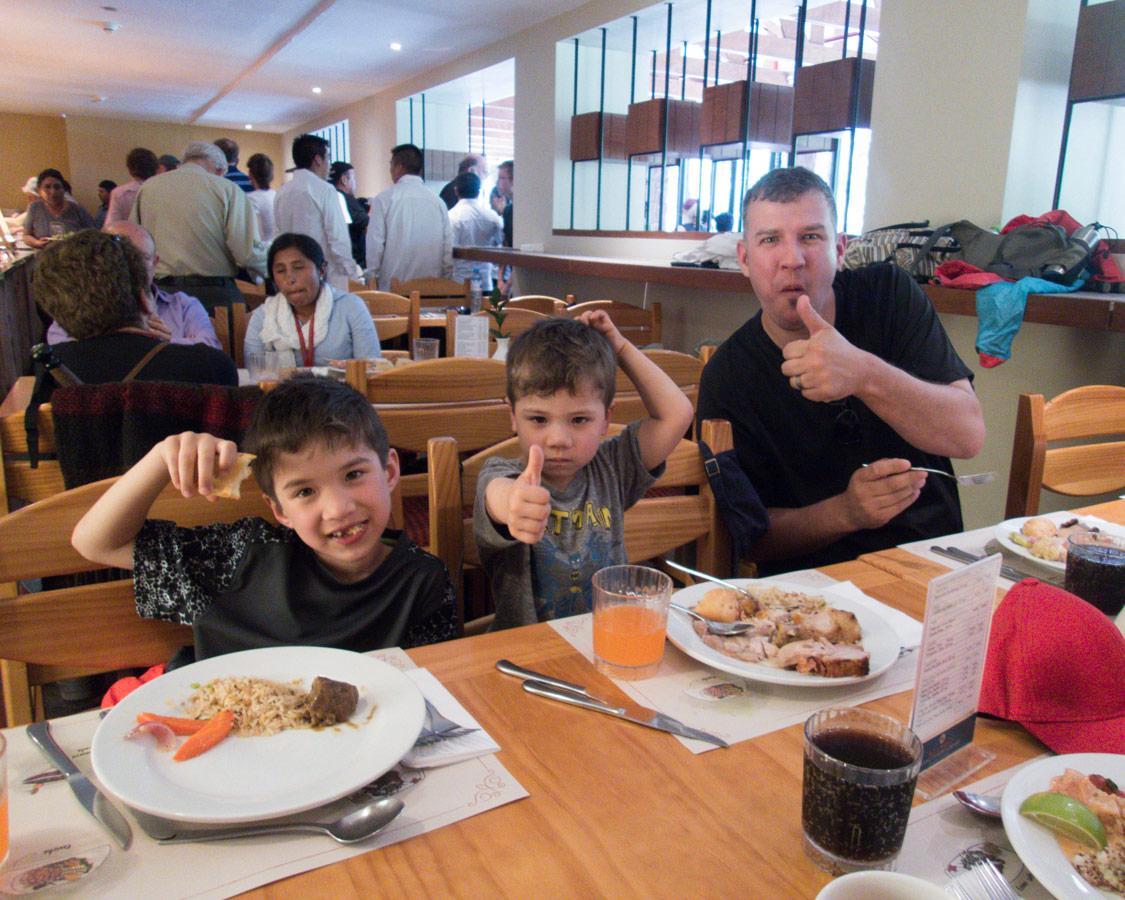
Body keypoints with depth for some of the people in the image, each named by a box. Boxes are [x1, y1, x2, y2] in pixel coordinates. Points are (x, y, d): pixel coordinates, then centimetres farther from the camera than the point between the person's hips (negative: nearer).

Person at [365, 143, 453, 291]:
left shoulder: (384, 199, -2)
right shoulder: (437, 201, 6)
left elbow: (374, 245, -3)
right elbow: (448, 246, 8)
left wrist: (373, 278, 7)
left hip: (393, 286, -3)